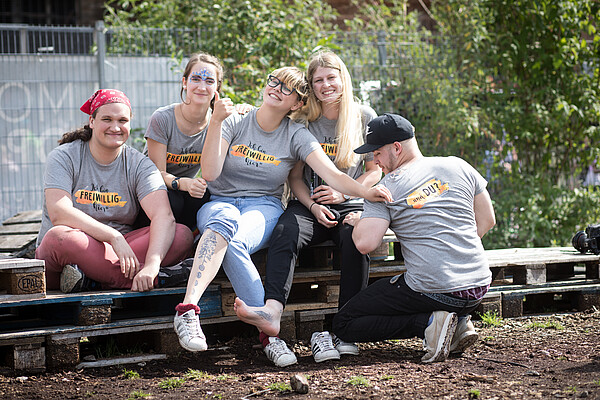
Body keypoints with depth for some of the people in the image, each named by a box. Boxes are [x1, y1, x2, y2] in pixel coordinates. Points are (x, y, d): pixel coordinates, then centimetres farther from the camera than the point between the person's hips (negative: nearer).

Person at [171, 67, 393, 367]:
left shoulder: (296, 136, 5)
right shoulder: (234, 122, 4)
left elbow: (333, 175, -7)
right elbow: (210, 173, -8)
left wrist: (365, 192, -27)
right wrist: (216, 121, -15)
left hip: (264, 208, 0)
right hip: (219, 204, 1)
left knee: (234, 244, -35)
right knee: (224, 220, -38)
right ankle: (188, 308, -48)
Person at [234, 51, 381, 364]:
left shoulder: (364, 117, 7)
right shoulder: (302, 122, 9)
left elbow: (375, 171, 9)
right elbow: (295, 177, 9)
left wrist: (342, 194, -7)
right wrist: (314, 207, -10)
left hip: (351, 205, -1)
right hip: (310, 205, 1)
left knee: (356, 240, -35)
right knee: (284, 232, -33)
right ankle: (272, 310, -53)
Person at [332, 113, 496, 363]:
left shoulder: (386, 189, -5)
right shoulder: (458, 166, 9)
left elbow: (365, 243, -14)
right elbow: (487, 221, 14)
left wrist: (357, 221, 7)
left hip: (432, 292, -6)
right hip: (479, 289, 6)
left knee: (343, 324, 5)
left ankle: (429, 323, -10)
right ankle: (460, 321, 12)